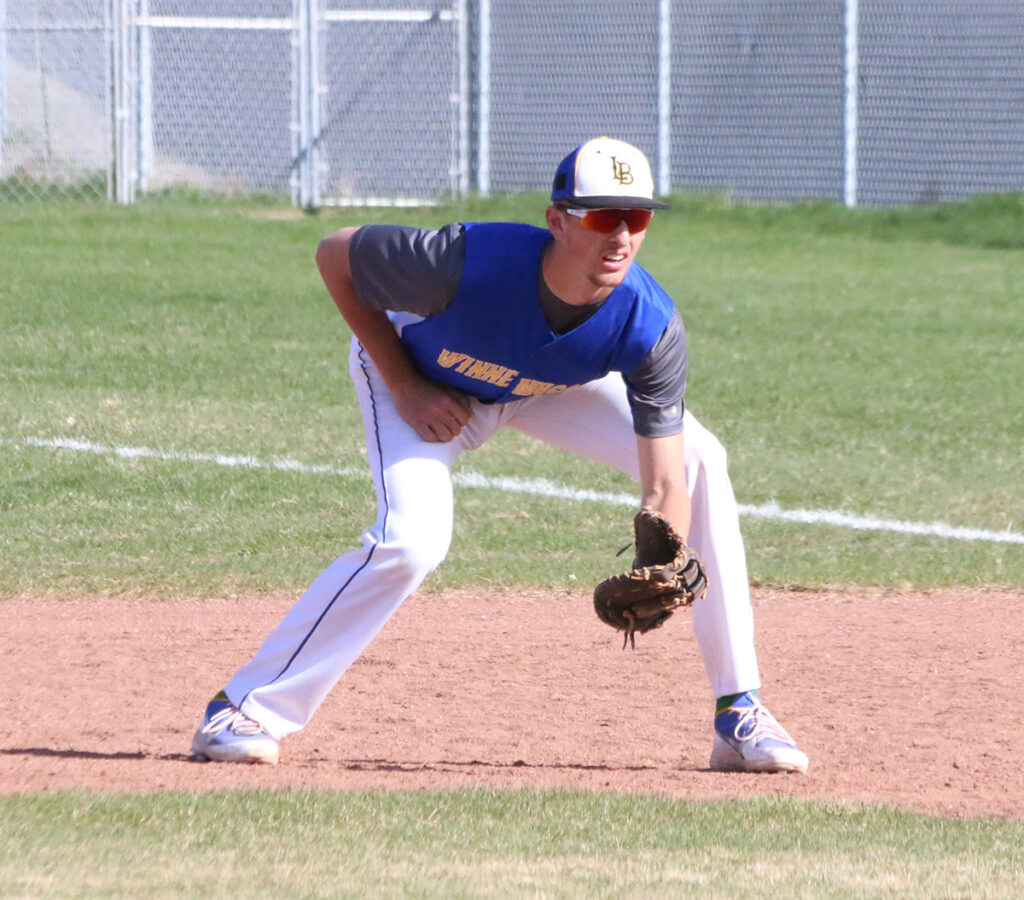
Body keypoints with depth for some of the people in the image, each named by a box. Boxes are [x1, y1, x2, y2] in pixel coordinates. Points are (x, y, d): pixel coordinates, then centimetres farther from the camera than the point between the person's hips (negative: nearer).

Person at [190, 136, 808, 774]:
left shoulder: (651, 329, -34)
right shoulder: (466, 262, -42)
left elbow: (664, 489, -34)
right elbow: (335, 256, -24)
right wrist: (404, 388, -22)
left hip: (548, 383, 4)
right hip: (424, 377, -3)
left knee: (700, 463, -11)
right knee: (414, 539, -28)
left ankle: (739, 713, -2)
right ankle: (247, 709, -14)